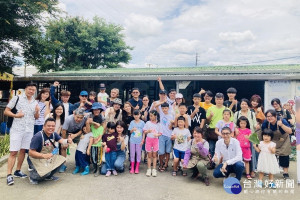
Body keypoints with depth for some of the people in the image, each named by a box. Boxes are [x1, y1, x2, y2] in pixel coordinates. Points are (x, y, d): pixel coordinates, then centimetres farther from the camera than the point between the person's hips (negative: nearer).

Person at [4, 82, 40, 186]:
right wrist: (15, 115, -18)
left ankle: (18, 171, 24)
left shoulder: (35, 102, 12)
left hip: (29, 130, 5)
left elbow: (36, 117, 16)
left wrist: (37, 111, -5)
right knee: (13, 152, -5)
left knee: (23, 150, 11)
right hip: (17, 129, -4)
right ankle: (9, 175, -1)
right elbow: (6, 111, -1)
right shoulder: (17, 98, -1)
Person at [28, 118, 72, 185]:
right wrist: (44, 156, -39)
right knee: (46, 171, -29)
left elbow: (61, 140, -20)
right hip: (35, 159, -7)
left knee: (61, 159, -9)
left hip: (48, 157, 7)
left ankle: (48, 176, 13)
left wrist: (67, 141, -44)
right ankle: (32, 176, 7)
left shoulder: (54, 134, -4)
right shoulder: (38, 136, -25)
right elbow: (31, 153, -25)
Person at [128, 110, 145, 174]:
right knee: (132, 154, 7)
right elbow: (130, 131, 5)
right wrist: (133, 129, -17)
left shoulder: (142, 122, -2)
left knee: (138, 154, 5)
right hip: (132, 140, 1)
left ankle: (137, 168, 16)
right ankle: (132, 168, 17)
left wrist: (142, 140, -5)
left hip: (139, 141, -1)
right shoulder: (132, 122, 2)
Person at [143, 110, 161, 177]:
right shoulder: (148, 123, 1)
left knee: (154, 155, 5)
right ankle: (149, 169, 12)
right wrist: (148, 131, -18)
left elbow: (160, 133, 4)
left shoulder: (158, 124, 1)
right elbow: (144, 132, 2)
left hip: (155, 139, 0)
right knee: (149, 155, 5)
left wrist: (157, 134, -17)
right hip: (148, 139, 0)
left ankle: (154, 169, 13)